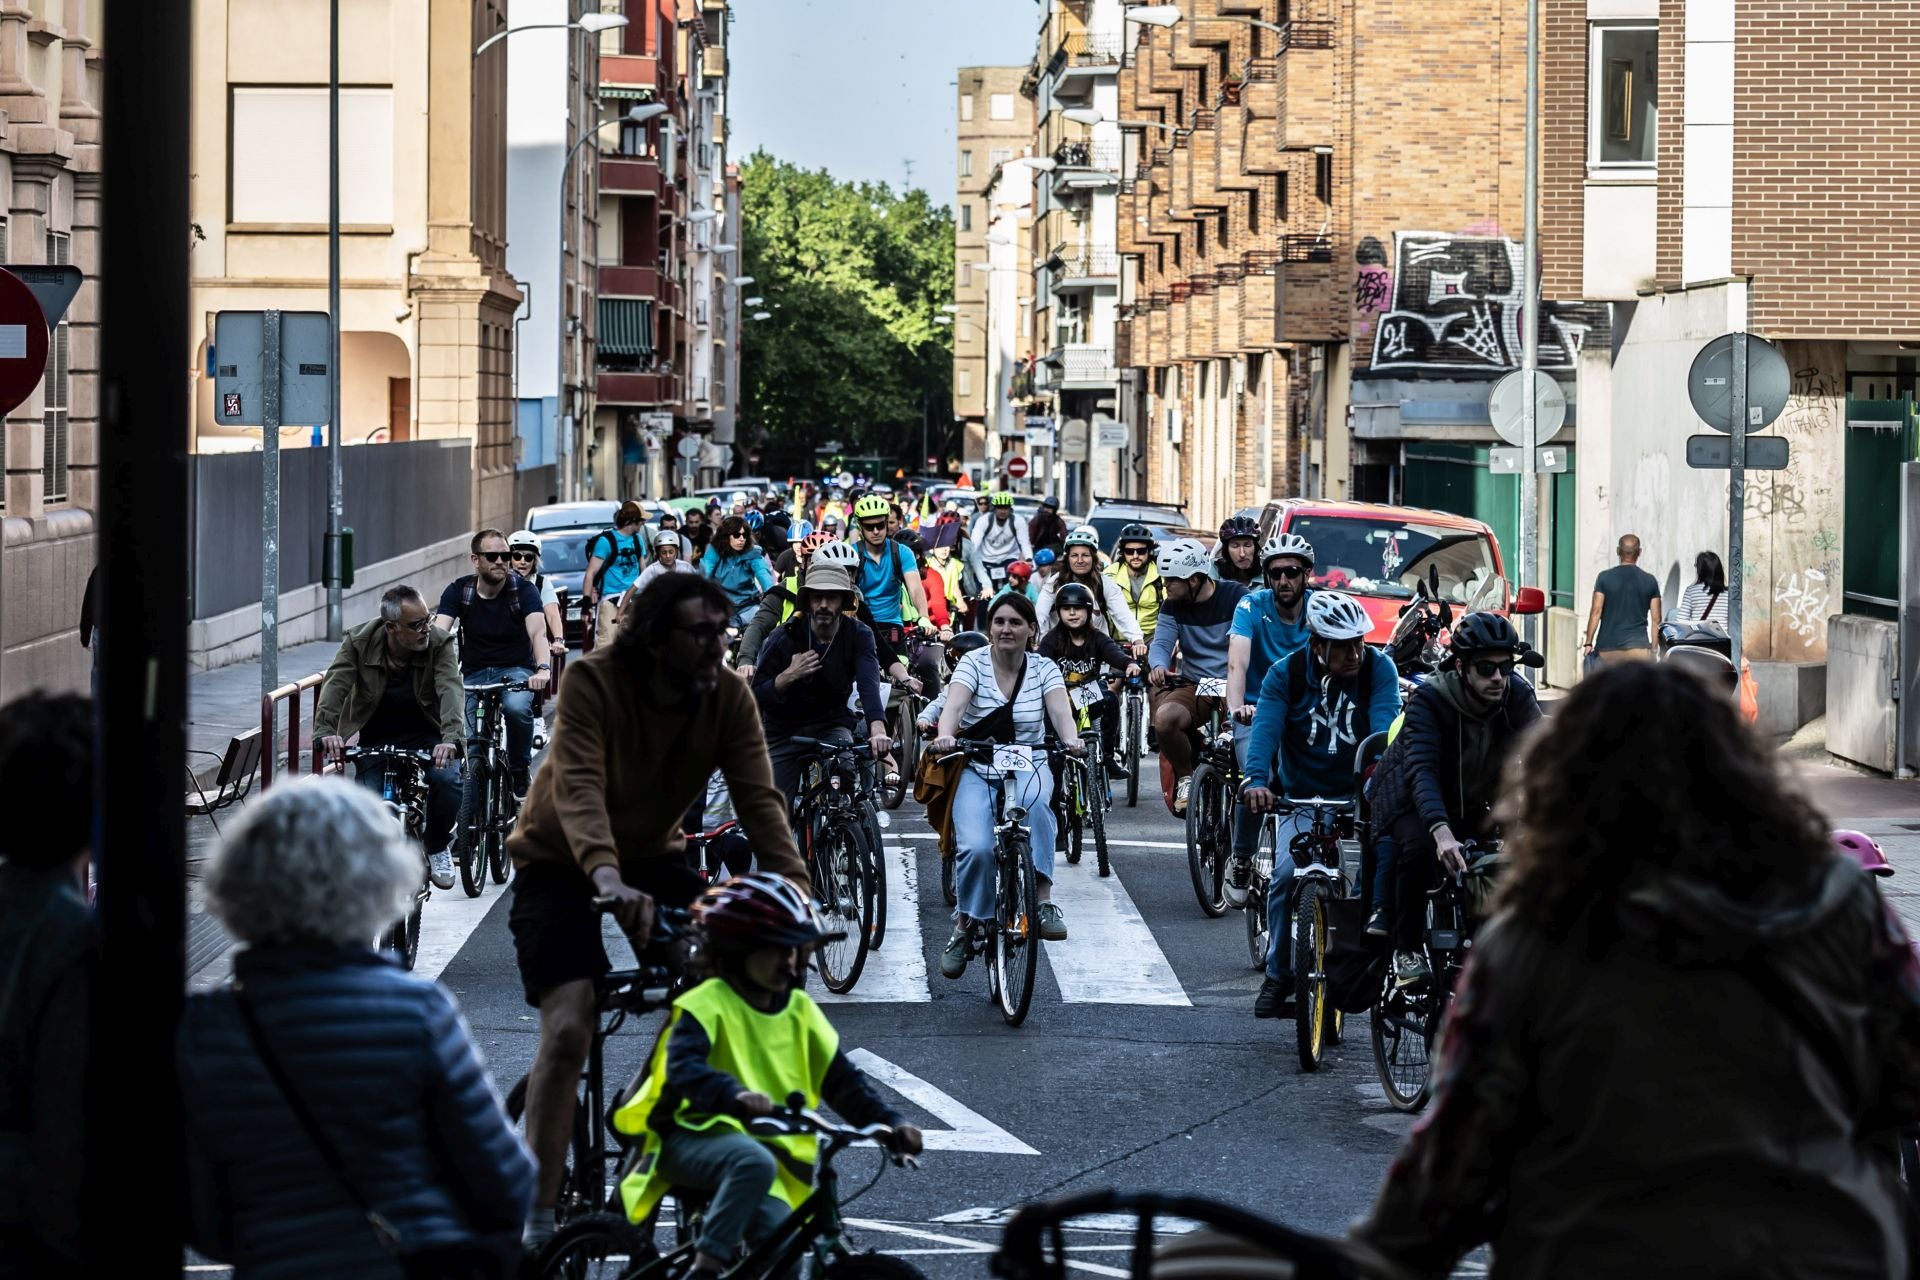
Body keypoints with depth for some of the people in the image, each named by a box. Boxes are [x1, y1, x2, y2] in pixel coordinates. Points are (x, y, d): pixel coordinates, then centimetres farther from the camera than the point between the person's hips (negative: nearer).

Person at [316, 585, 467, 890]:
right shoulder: (358, 643, -13)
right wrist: (326, 731, -44)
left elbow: (451, 690, -30)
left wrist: (451, 739, -50)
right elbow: (335, 684, -25)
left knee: (448, 778, -30)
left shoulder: (439, 644, -16)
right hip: (375, 741, 0)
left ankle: (437, 847, -1)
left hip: (425, 739, 0)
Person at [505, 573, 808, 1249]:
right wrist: (607, 877, -55)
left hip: (652, 858, 4)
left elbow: (759, 801, -21)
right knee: (568, 1029, -20)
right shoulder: (593, 681, -26)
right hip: (560, 863, -4)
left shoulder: (729, 697, -14)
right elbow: (578, 787, -38)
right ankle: (538, 1219, -11)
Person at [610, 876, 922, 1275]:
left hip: (770, 1144, 5)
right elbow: (682, 1068, -26)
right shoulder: (706, 1003, -8)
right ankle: (705, 1268, -31)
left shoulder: (799, 1010, 10)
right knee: (754, 1160, -38)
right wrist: (735, 1096, -45)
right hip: (696, 1138, -5)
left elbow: (843, 1080, 8)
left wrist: (891, 1124, -9)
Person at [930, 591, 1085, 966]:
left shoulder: (1044, 669, 2)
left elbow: (1060, 710, -15)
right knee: (977, 847, -27)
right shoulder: (973, 663, -3)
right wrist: (945, 735, -44)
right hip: (977, 770, -1)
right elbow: (954, 704, -21)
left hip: (1029, 767, 1)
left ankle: (1043, 900, -35)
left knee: (1033, 798, -38)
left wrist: (1071, 739, -38)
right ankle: (963, 926, -4)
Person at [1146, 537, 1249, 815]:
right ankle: (1185, 777, -4)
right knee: (1165, 717, -30)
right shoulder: (1173, 607, 6)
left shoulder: (1235, 597, -5)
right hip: (1195, 687, 3)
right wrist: (1158, 665, -28)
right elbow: (1162, 643, -3)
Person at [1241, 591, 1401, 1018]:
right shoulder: (1285, 674, -6)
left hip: (1360, 794, 0)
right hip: (1302, 798, 0)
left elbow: (1386, 726, -20)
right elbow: (1265, 727, -19)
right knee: (1287, 873, -22)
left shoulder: (1378, 668, -7)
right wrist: (1256, 779, -38)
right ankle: (1278, 977, -4)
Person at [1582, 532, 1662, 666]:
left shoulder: (1605, 578, 1)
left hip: (1608, 649, 1)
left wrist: (1589, 643, -1)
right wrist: (1653, 649, 10)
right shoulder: (1649, 581, 5)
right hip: (1638, 648, 0)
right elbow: (1656, 619, 4)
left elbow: (1596, 611, -4)